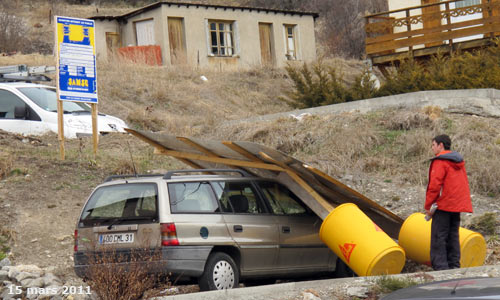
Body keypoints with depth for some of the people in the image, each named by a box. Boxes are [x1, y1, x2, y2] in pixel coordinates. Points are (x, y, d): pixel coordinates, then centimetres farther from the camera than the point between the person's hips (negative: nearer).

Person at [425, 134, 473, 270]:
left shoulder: (440, 162, -12)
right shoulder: (459, 162, 16)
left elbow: (435, 184, -18)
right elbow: (464, 183, 20)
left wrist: (428, 205, -11)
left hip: (444, 205, -8)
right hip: (457, 205, 8)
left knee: (439, 237, -5)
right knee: (453, 236, 13)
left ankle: (440, 267, -9)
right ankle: (454, 266, 14)